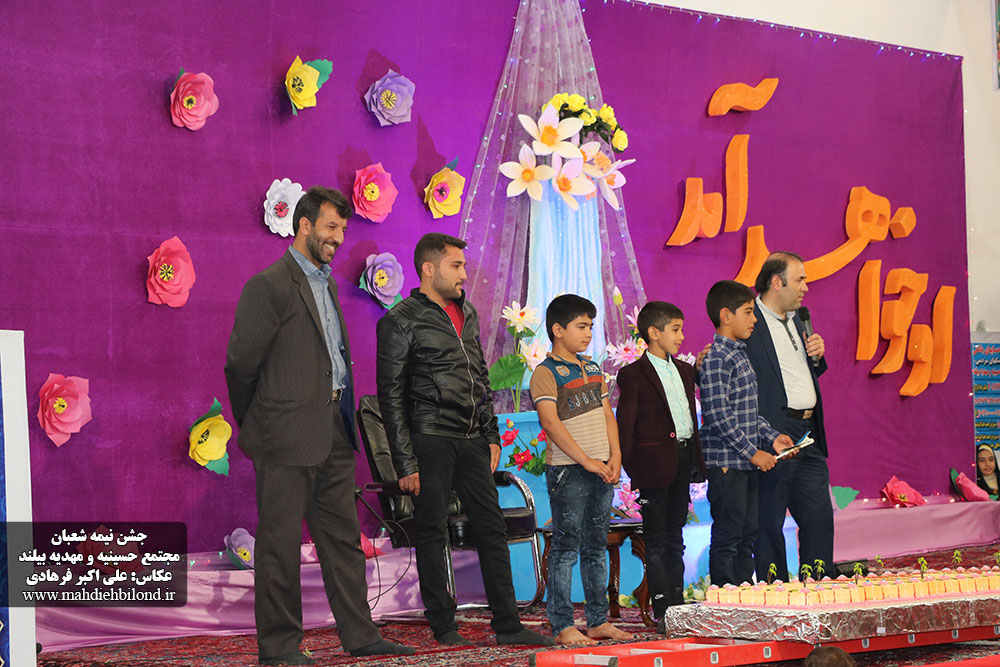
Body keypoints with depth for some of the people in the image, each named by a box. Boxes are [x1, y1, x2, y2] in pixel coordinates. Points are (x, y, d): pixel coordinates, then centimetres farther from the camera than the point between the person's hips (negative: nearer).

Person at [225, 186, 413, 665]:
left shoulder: (326, 284, 18)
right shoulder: (269, 285, -10)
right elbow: (240, 362, -9)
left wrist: (344, 418, 16)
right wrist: (254, 424, 0)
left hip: (333, 433, 8)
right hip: (288, 436, -8)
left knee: (344, 538, 10)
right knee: (280, 543, 0)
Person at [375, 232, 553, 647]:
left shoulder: (467, 314, 16)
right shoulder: (401, 321, -6)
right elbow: (391, 396, -7)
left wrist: (491, 435, 17)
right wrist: (405, 463, -11)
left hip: (471, 440, 7)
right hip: (431, 438, -6)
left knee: (492, 528, 5)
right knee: (432, 533, 0)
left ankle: (508, 625, 9)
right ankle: (444, 627, 9)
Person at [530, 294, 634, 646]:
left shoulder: (593, 369, 15)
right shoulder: (545, 373, -8)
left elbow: (607, 413, 17)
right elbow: (550, 422, -17)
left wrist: (614, 456, 2)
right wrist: (586, 461, -20)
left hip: (601, 470, 7)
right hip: (567, 471, -7)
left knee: (596, 547, 11)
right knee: (566, 548, -5)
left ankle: (599, 621, 16)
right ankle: (563, 626, -2)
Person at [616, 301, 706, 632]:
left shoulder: (684, 371, 15)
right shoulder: (634, 374, -7)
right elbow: (625, 425, -9)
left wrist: (697, 461, 14)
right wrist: (631, 470, -13)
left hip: (683, 460, 7)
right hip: (655, 465, -7)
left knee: (675, 540, 13)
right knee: (657, 543, -1)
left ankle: (678, 606, 18)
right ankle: (663, 612, 1)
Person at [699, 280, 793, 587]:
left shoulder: (739, 354, 16)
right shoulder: (716, 358, -15)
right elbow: (718, 415, -21)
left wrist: (771, 437, 10)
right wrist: (752, 452, -18)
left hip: (747, 462, 10)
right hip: (725, 461, -10)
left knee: (747, 534, 13)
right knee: (727, 536, -4)